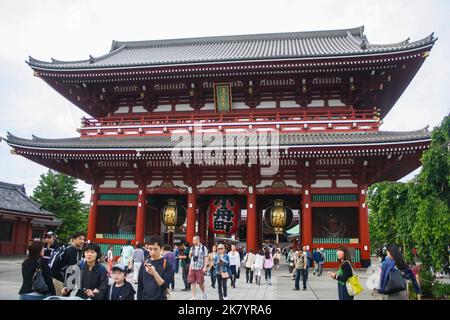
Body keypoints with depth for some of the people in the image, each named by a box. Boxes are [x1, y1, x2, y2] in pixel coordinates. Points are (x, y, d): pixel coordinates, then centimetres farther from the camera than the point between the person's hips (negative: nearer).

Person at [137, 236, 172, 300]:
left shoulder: (167, 264, -7)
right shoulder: (145, 263, 6)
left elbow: (165, 285, -14)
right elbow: (140, 285, 11)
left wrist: (154, 273, -28)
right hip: (145, 298, 4)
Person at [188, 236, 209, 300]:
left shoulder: (203, 248, -3)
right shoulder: (192, 248, 12)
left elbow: (206, 258, -6)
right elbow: (190, 256, 20)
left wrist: (205, 267, -14)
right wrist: (190, 254, -3)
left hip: (200, 268, -5)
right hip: (192, 267, 5)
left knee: (200, 282, -1)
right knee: (192, 282, 4)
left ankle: (204, 293, 26)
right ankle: (193, 297, 12)